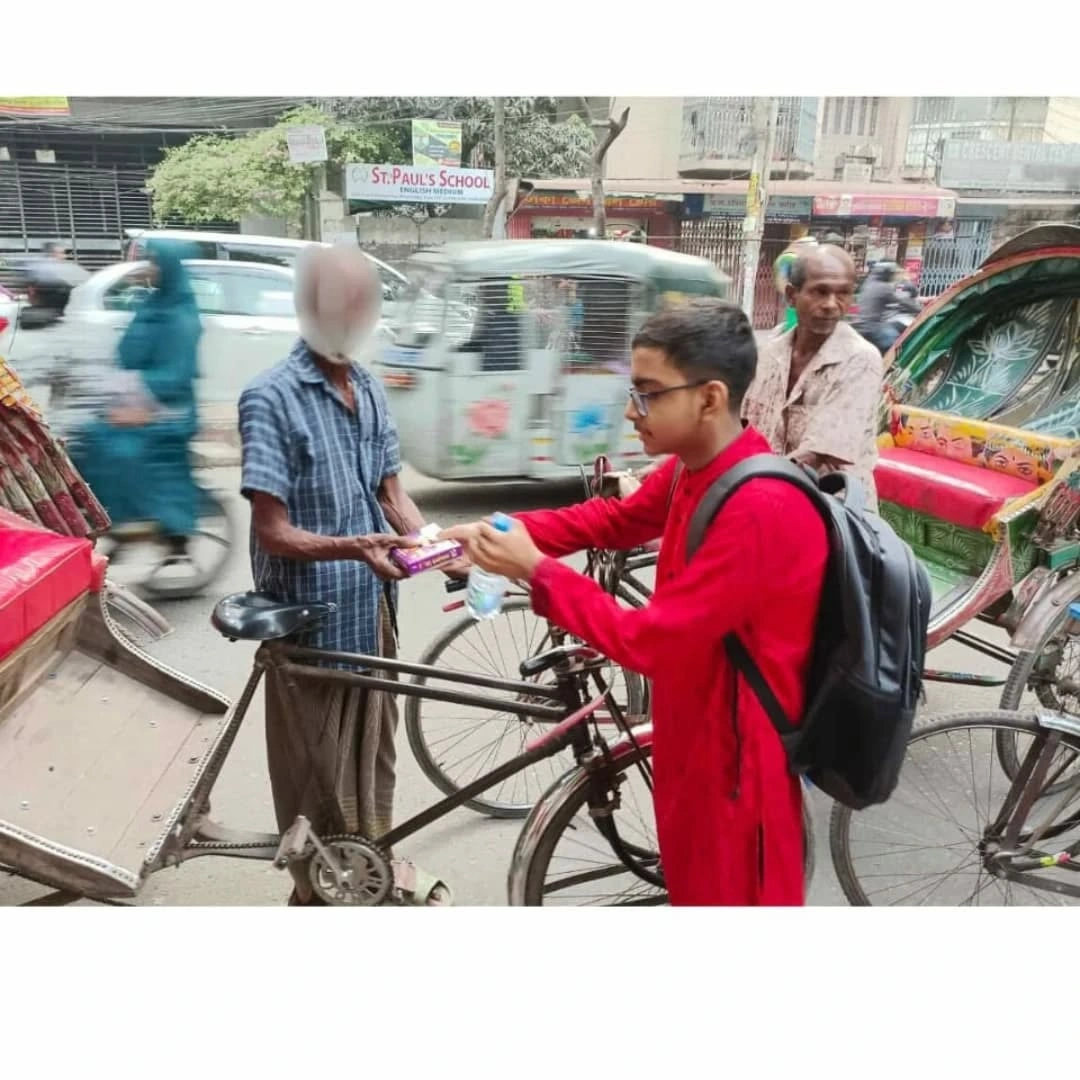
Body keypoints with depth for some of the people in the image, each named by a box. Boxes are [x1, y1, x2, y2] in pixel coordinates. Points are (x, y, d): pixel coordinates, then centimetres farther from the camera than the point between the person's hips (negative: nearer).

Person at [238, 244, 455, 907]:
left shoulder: (372, 390, 5)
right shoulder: (272, 397, -17)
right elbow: (274, 532, -20)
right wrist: (355, 547, -35)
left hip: (371, 606, 7)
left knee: (373, 741, 22)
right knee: (314, 761, 11)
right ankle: (317, 888, 33)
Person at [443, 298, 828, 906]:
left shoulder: (761, 510, -31)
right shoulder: (692, 470, -2)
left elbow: (651, 643, -29)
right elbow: (614, 520, 11)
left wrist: (536, 570, -22)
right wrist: (500, 534, -3)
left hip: (737, 753, -8)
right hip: (693, 734, 9)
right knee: (694, 887, 27)